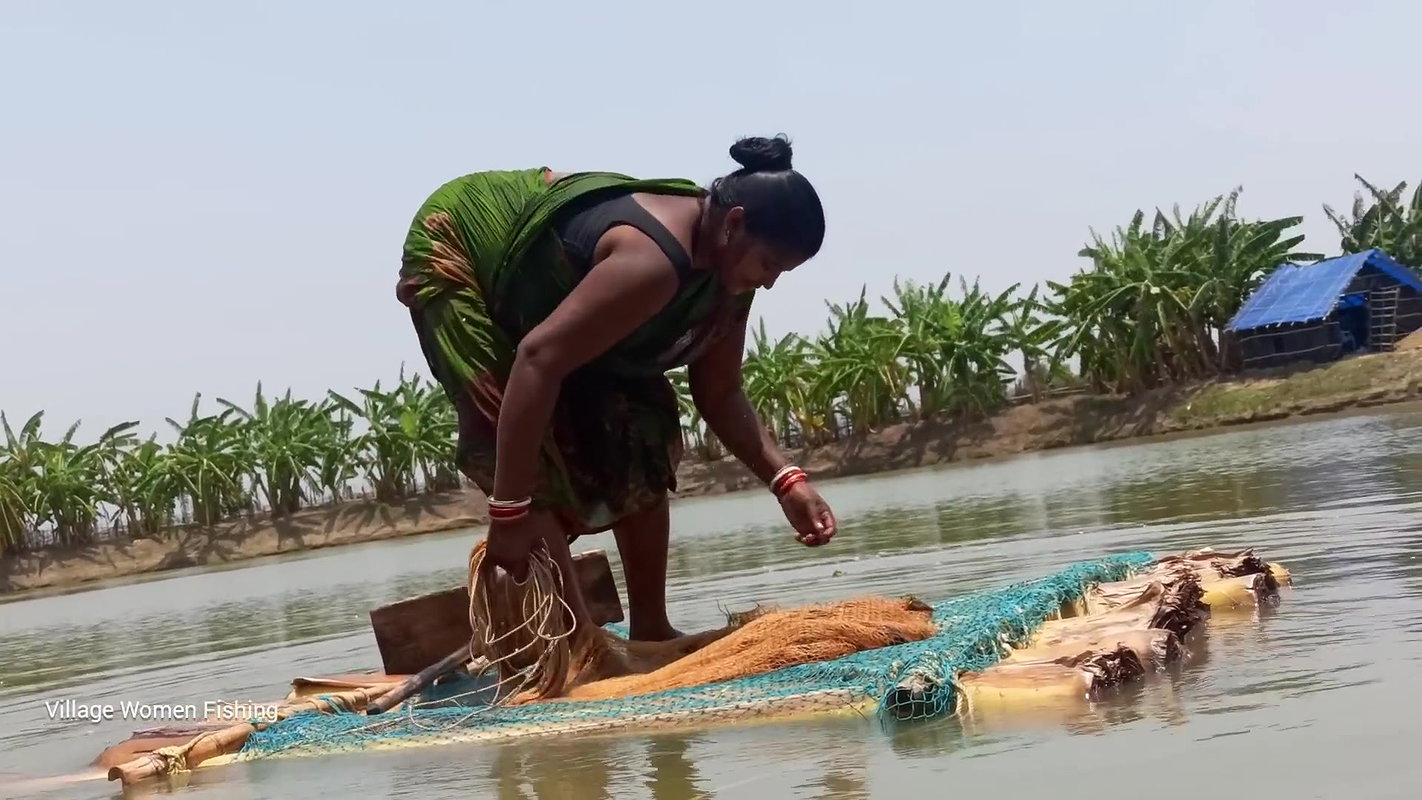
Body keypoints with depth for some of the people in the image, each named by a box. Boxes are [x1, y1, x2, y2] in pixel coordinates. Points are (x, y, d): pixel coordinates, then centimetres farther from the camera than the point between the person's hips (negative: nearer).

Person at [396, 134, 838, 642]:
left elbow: (719, 394, -2)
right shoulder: (653, 262, -41)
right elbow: (539, 358, -45)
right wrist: (509, 510, -45)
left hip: (539, 283, 9)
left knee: (638, 442, 1)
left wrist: (785, 480, -16)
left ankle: (649, 628, 8)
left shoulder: (727, 268, -11)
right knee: (529, 458, -20)